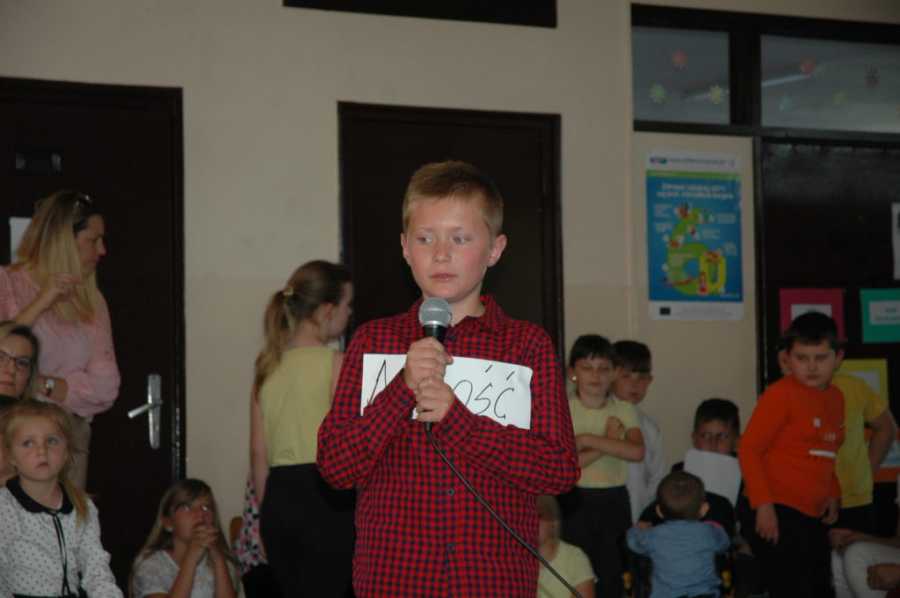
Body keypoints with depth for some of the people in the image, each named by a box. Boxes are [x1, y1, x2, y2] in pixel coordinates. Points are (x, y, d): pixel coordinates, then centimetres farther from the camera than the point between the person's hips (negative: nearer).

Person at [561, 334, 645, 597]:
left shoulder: (624, 410, 4)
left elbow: (636, 452, -14)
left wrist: (588, 440, -17)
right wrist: (608, 443, -14)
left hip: (614, 501, 2)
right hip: (575, 501, -2)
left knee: (611, 574, 4)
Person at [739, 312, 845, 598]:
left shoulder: (836, 397, 12)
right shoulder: (780, 394, -11)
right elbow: (749, 448, -13)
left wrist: (832, 494, 9)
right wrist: (763, 504, -18)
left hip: (812, 517, 8)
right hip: (778, 515, -8)